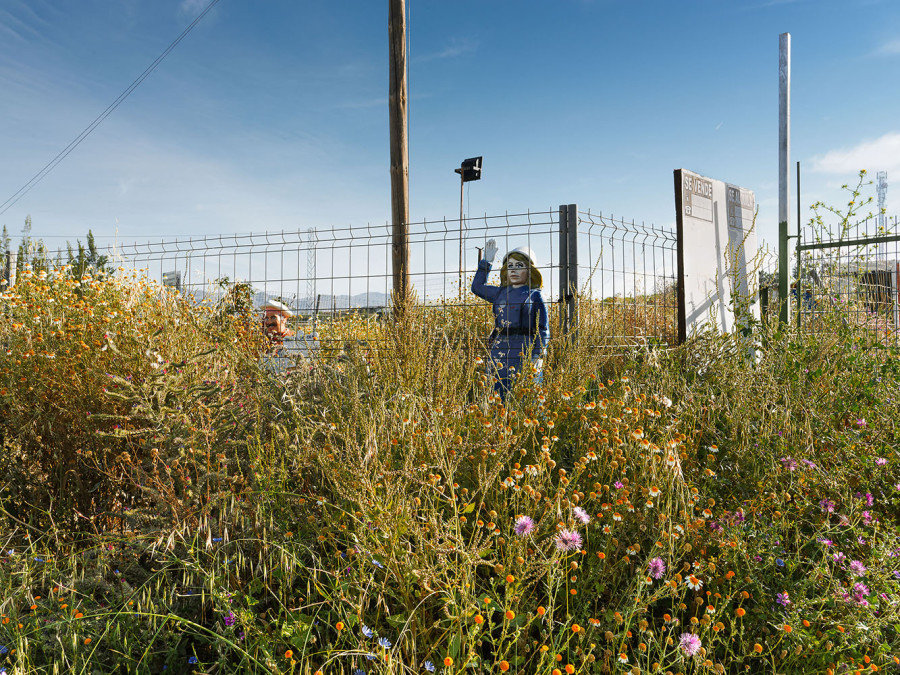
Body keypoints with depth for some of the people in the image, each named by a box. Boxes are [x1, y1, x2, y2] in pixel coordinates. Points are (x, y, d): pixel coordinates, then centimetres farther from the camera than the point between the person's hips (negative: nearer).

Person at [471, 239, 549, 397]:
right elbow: (477, 287, 29)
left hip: (525, 352, -5)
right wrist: (486, 261, 23)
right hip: (500, 351, 5)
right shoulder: (500, 293, 15)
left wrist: (538, 356, -11)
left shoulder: (534, 295, 2)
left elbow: (543, 329, -1)